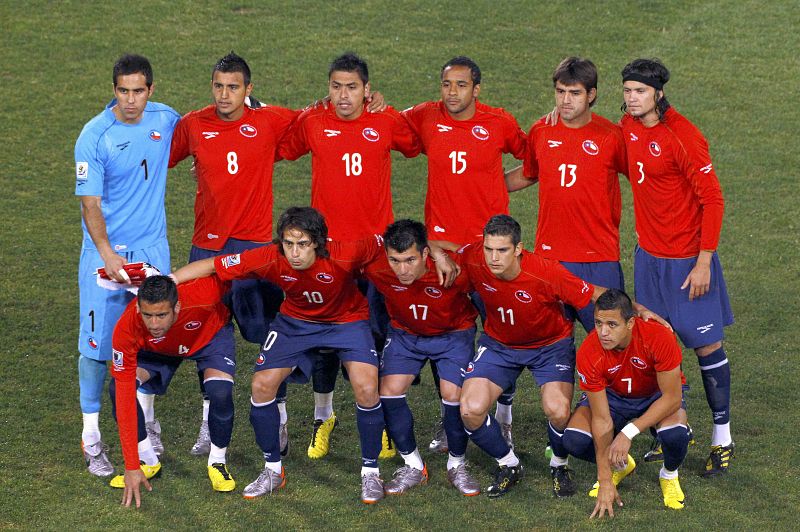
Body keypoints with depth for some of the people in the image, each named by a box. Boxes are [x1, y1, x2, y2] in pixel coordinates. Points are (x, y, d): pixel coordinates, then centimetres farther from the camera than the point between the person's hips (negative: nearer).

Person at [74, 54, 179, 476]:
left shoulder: (165, 120, 0)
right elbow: (89, 202, -15)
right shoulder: (95, 136, -14)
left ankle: (145, 424, 29)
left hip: (153, 248, 4)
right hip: (105, 251, -4)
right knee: (97, 342, -4)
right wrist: (107, 253, -28)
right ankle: (91, 437, 5)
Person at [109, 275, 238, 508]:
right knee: (117, 390, -21)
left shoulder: (201, 294, -44)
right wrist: (132, 468, -35)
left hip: (212, 334, -1)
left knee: (221, 393, -28)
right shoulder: (126, 329, -39)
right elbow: (125, 399, -36)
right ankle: (148, 462, 3)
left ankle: (217, 463, 1)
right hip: (157, 348, 1)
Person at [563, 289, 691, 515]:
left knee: (676, 435, -34)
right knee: (574, 441, -24)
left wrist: (629, 432, -37)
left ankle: (669, 474, 4)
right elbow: (602, 419, -24)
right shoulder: (588, 354, -30)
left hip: (658, 395, -2)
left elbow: (672, 398, -28)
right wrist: (606, 481, -25)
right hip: (613, 395, 2)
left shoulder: (659, 337, -35)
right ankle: (620, 465, 11)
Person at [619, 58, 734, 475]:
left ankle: (722, 437, 9)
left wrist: (704, 262, -17)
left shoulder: (683, 137, -20)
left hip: (687, 259, -7)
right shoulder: (629, 126, 2)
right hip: (648, 254, 7)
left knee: (706, 345, -1)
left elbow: (712, 199, -16)